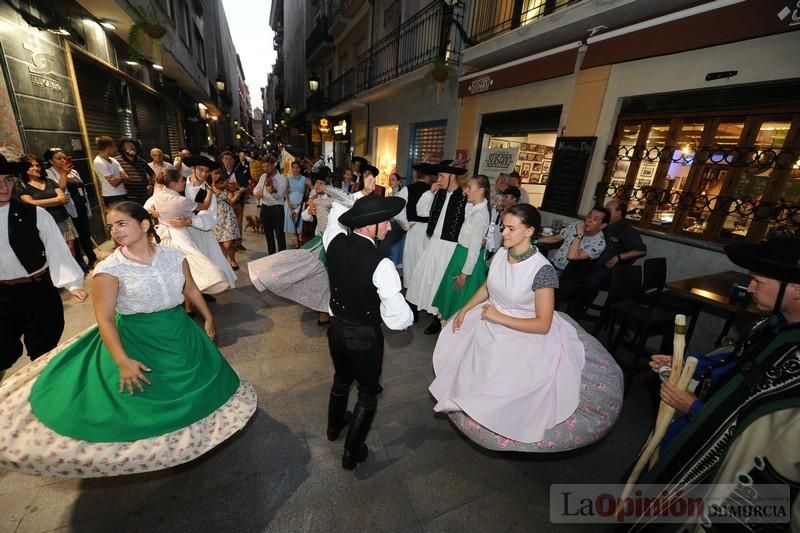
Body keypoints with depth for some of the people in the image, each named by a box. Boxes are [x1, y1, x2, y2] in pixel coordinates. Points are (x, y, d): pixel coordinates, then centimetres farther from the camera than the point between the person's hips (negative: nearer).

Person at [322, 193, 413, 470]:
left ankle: (334, 426, 60)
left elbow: (337, 212, 13)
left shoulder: (334, 242, -12)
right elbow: (400, 319, -25)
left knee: (341, 379, 33)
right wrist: (408, 315, -5)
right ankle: (352, 453, 40)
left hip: (336, 328, 6)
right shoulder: (381, 264, -29)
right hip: (364, 336, -6)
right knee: (368, 394, 21)